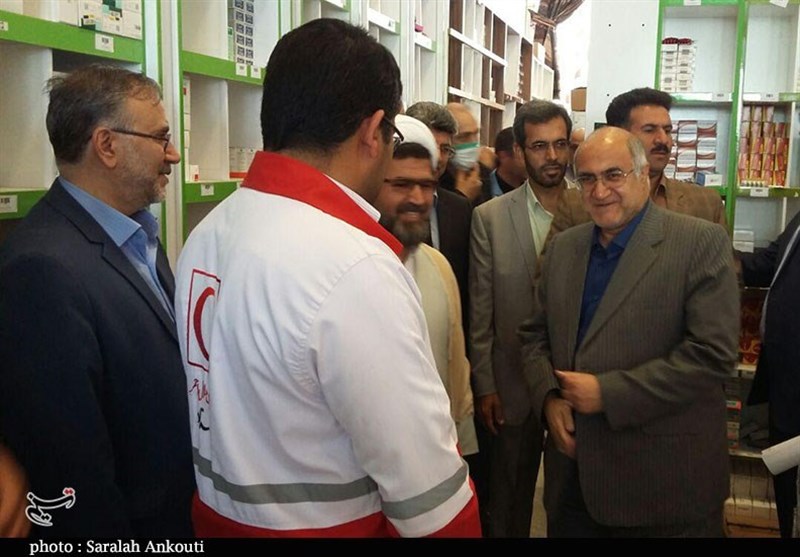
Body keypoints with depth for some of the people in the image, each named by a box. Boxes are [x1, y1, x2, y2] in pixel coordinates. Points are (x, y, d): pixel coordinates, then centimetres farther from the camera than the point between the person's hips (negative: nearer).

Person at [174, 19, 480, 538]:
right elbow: (425, 482, -23)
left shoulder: (208, 232, -1)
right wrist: (457, 528, -8)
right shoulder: (354, 266, -28)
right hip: (332, 523, -7)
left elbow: (235, 401, 8)